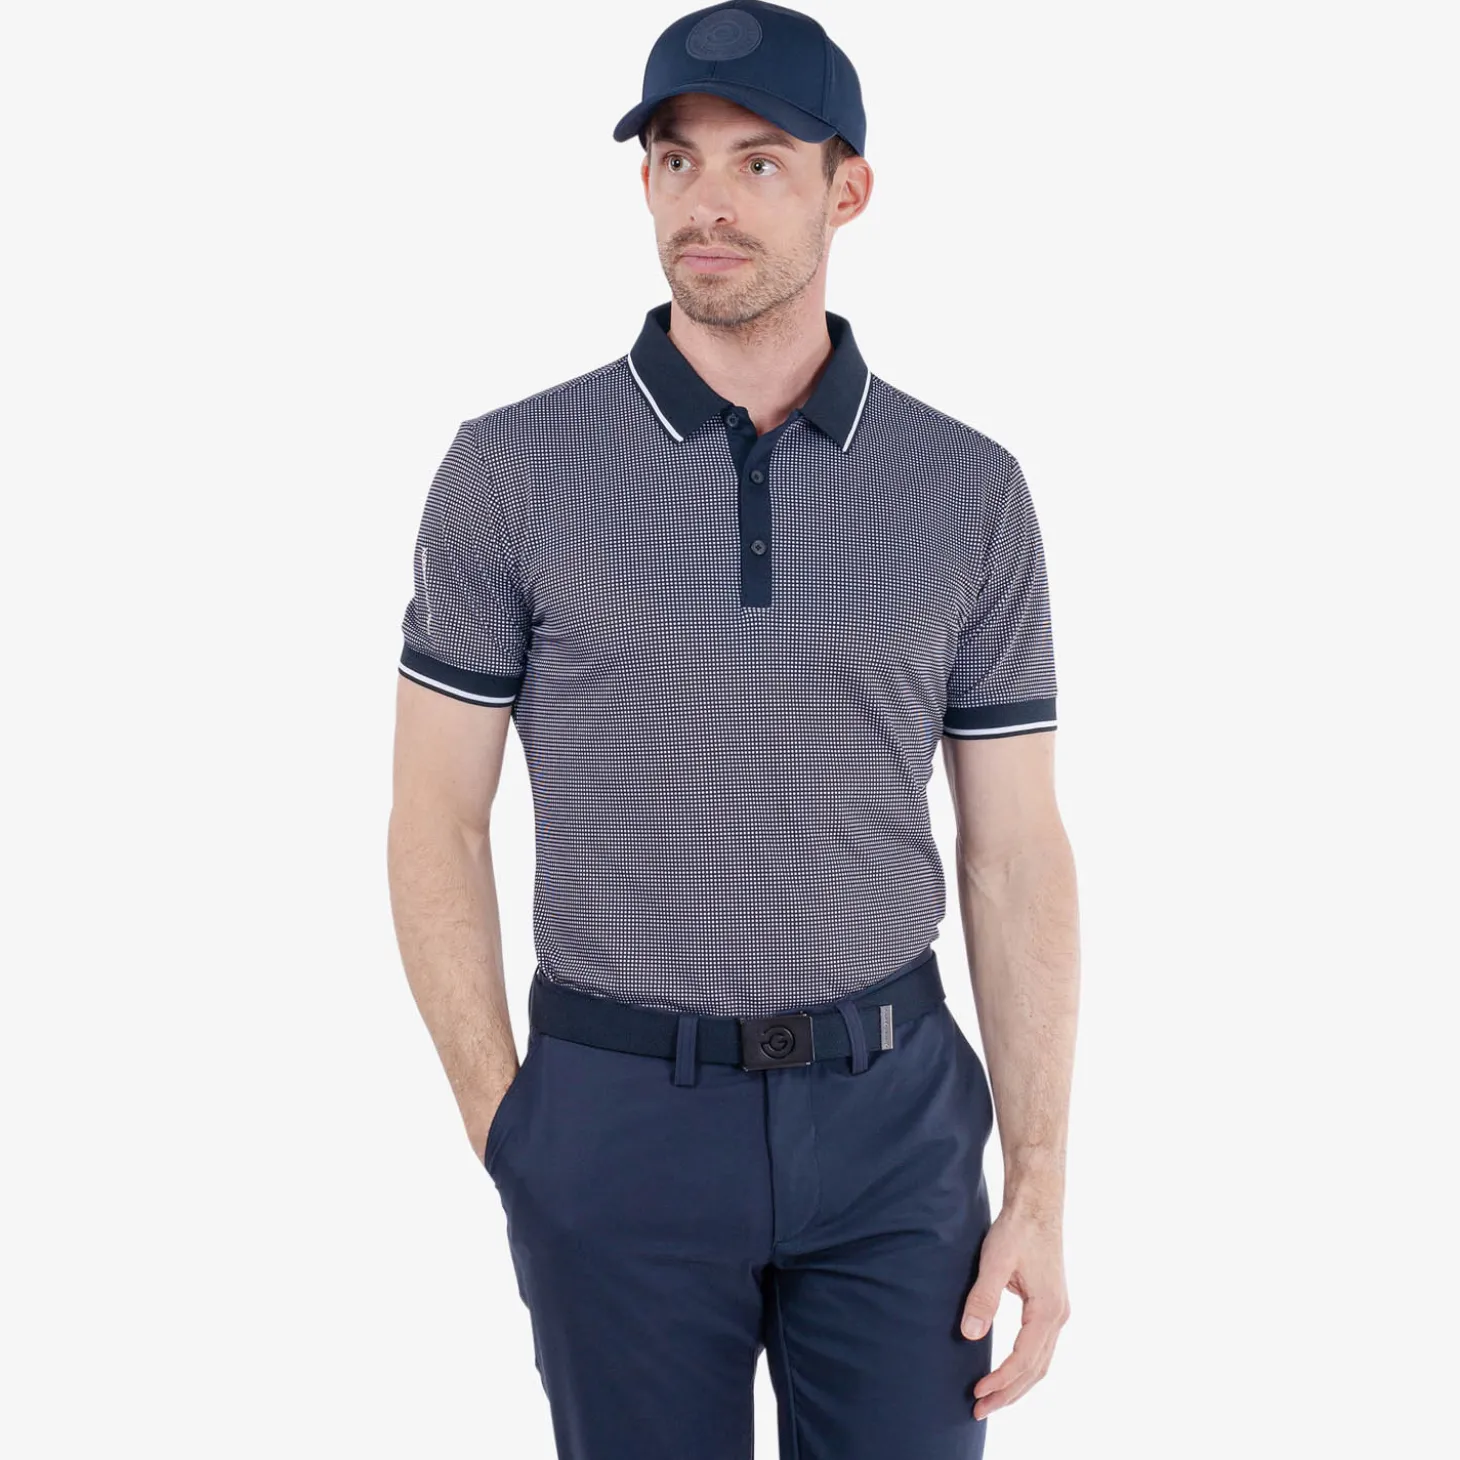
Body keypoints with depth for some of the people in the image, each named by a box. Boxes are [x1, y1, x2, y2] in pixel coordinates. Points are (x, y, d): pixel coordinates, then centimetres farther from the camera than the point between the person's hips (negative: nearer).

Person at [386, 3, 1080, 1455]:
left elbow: (1016, 855, 1)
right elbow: (435, 824, -1)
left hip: (889, 1116, 1)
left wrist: (1040, 1187, -3)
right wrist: (507, 1140, -4)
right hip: (620, 1117, -1)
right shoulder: (512, 468, -5)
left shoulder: (968, 490, 0)